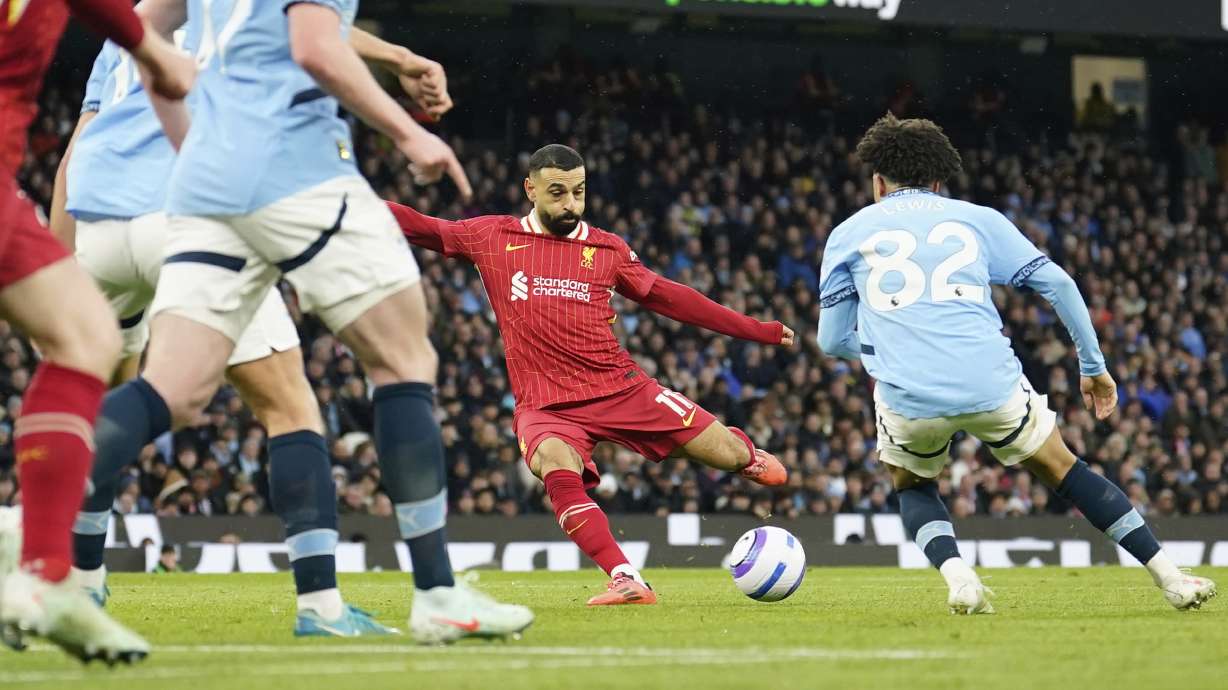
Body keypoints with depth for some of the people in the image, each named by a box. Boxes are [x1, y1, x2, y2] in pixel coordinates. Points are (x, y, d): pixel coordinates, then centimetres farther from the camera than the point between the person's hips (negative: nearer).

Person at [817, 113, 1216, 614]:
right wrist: (1093, 365, 20)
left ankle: (955, 574, 2)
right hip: (992, 385, 1)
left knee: (912, 487, 29)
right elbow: (1057, 282, 11)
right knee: (1061, 469, 22)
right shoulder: (976, 217, 18)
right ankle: (1170, 577, 18)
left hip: (907, 398, -1)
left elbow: (832, 340, 18)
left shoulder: (847, 233, 17)